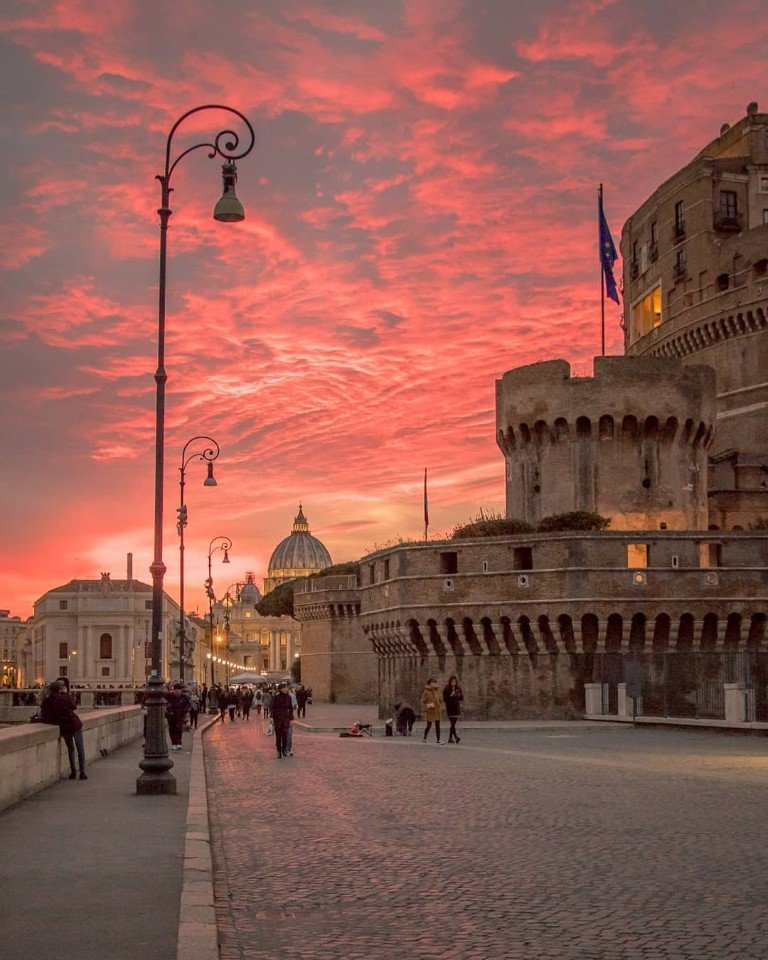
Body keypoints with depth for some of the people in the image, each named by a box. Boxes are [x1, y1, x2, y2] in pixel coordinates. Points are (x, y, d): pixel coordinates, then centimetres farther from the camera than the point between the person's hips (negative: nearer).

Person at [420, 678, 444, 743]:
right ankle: (425, 738, 20)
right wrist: (424, 710, -14)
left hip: (437, 710, 4)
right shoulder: (426, 692, -8)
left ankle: (438, 740, 3)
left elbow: (440, 700, 16)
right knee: (429, 726, 2)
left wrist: (441, 708, 9)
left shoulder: (437, 690, 6)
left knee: (437, 726, 2)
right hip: (430, 711, -4)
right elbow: (423, 701, -8)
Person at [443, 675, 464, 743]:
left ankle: (450, 738, 15)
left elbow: (461, 698, 13)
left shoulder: (458, 688, 9)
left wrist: (459, 695, -8)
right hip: (450, 708, -5)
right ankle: (456, 737, -21)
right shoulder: (446, 689, -5)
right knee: (452, 724, -14)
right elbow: (444, 699, -9)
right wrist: (451, 695, -21)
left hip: (456, 707, 5)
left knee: (453, 724, 8)